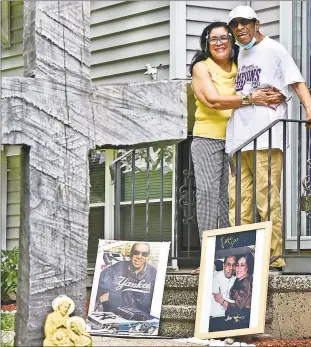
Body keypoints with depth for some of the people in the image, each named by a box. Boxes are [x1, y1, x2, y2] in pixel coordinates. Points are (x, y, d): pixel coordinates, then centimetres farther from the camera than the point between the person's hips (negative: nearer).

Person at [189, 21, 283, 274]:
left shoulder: (240, 68, 12)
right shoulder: (201, 67, 2)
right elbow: (213, 100, -12)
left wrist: (271, 98, -16)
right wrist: (250, 99, -19)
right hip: (208, 139, -3)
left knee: (229, 196, 0)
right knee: (208, 192, -11)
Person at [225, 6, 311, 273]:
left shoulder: (273, 49, 3)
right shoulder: (240, 55, 22)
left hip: (266, 134, -7)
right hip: (239, 136, 7)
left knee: (267, 198, -10)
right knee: (239, 199, 4)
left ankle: (274, 259, -8)